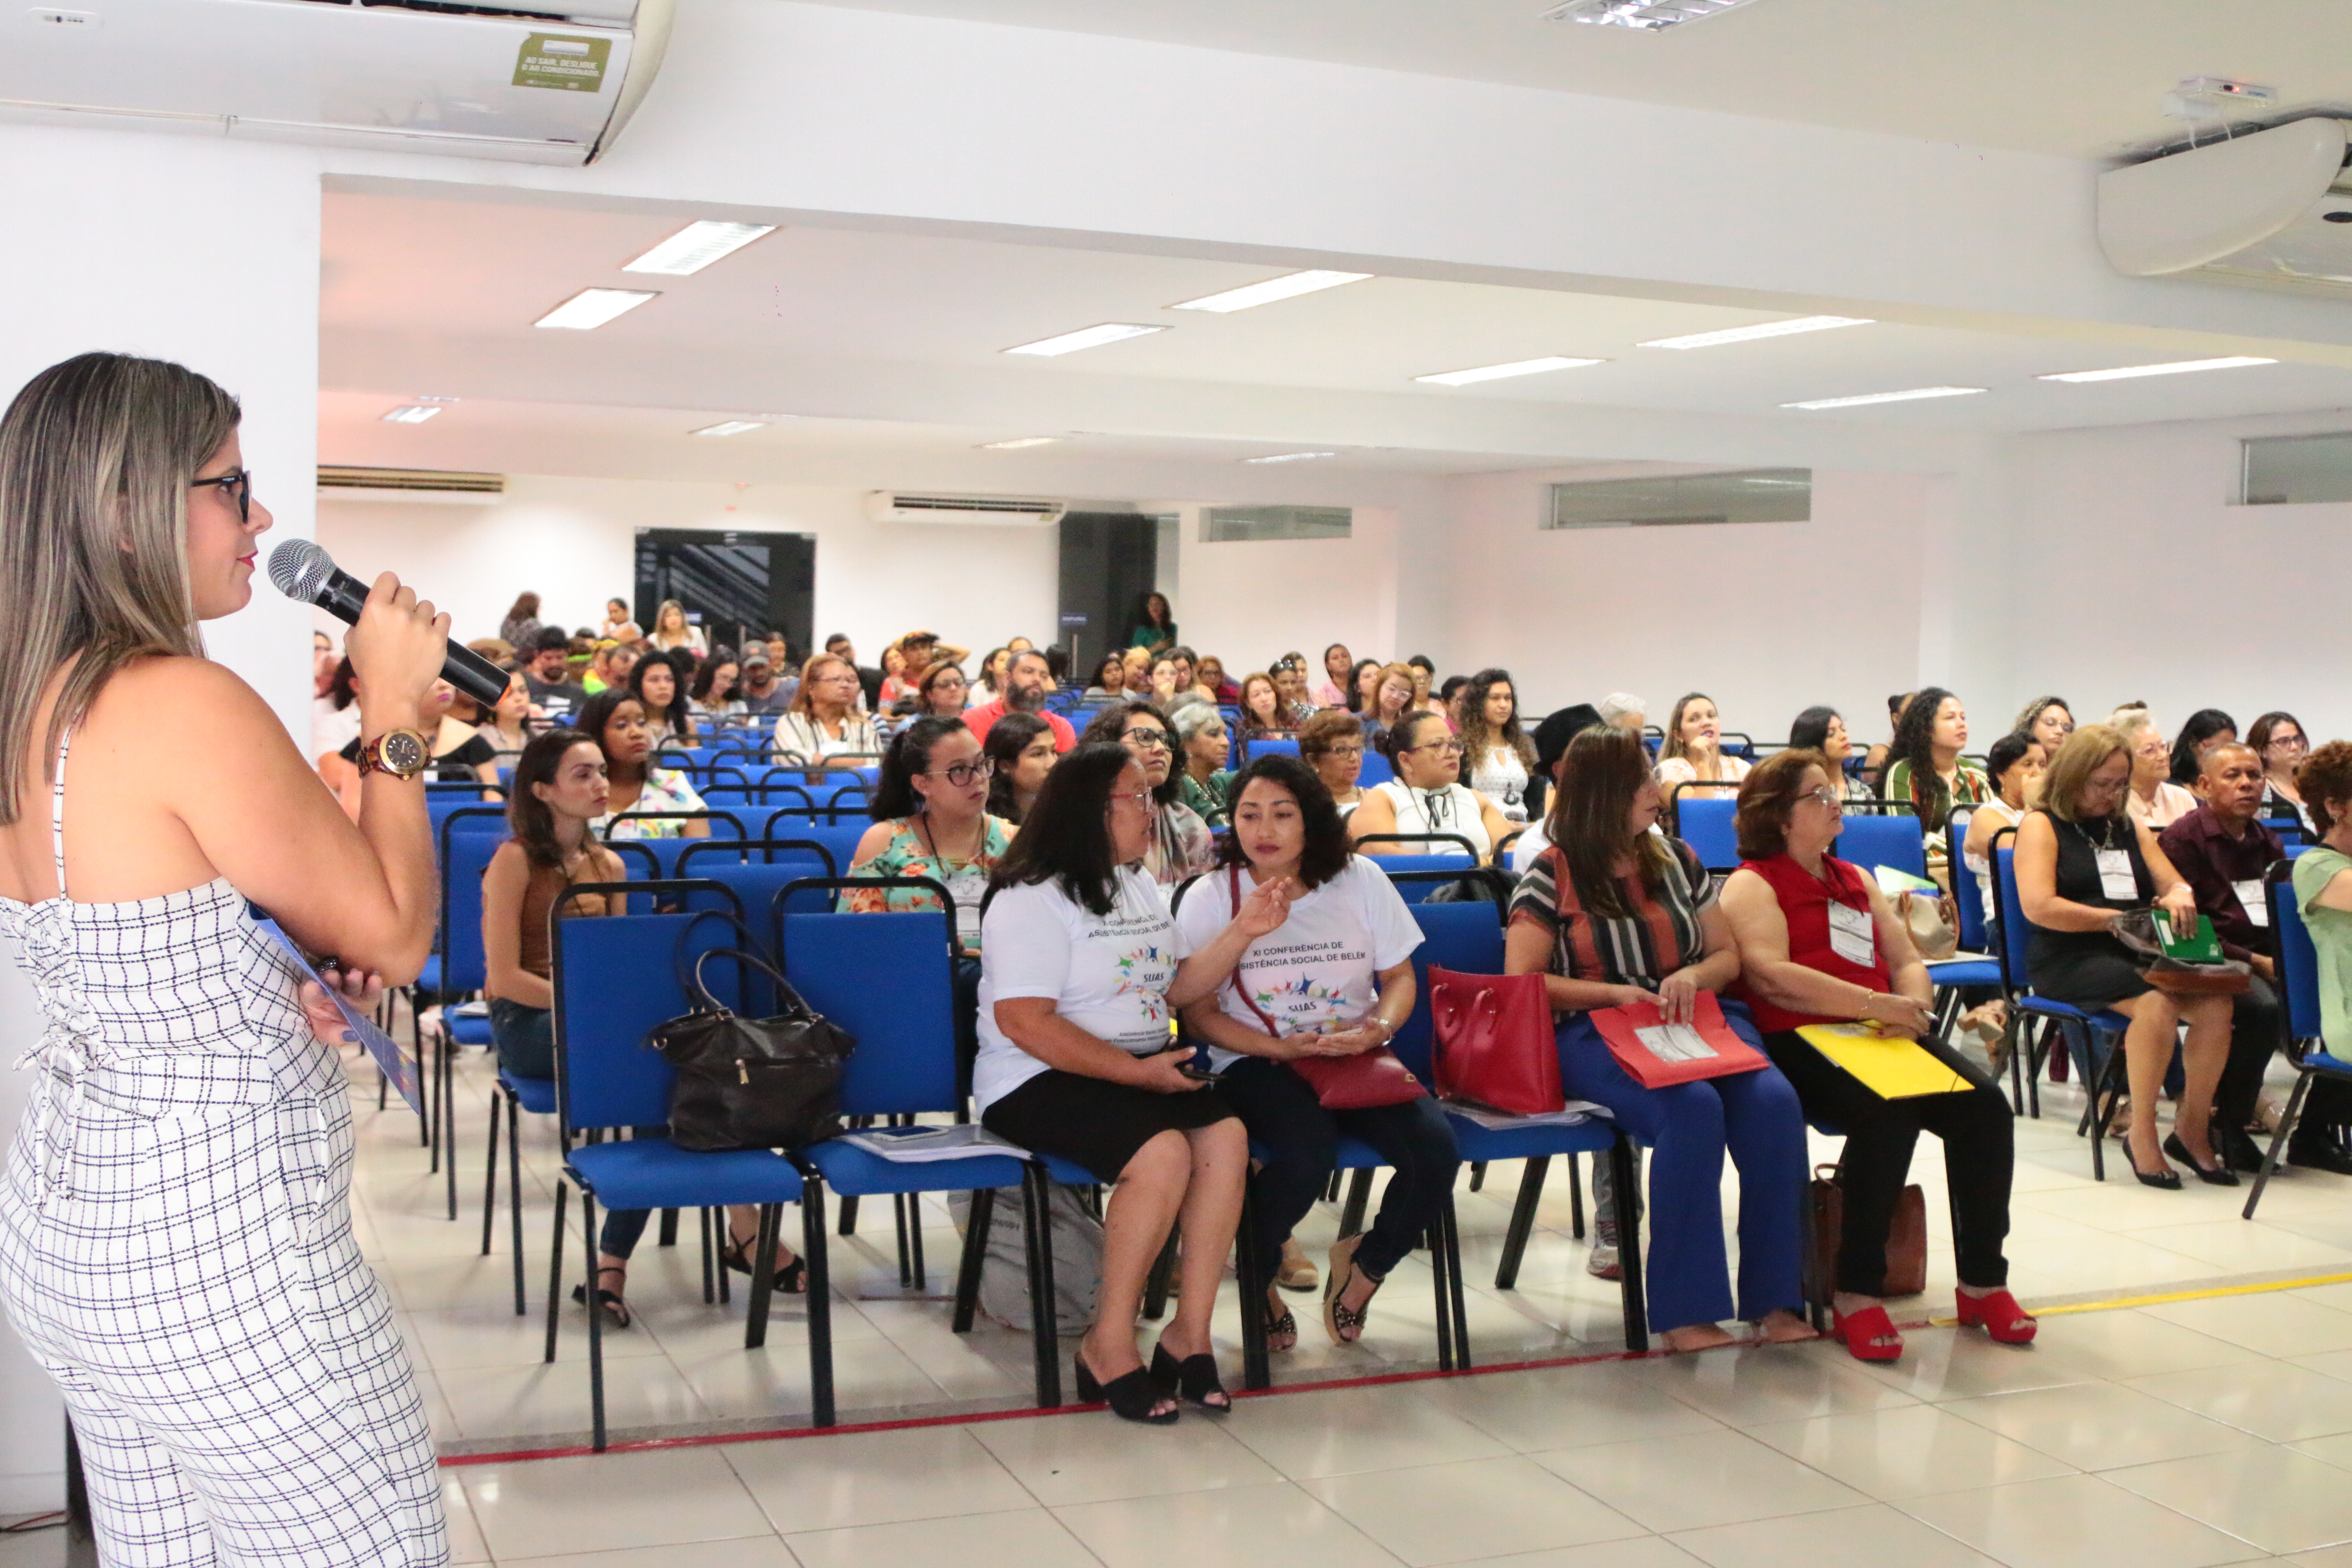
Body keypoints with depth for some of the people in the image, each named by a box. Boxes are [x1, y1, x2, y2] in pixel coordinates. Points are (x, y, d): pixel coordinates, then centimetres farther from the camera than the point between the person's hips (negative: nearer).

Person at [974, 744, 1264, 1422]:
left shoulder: (1140, 888, 18)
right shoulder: (1032, 900, -10)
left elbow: (1176, 989, 19)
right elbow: (1024, 1022, -19)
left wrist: (1243, 932, 5)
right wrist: (1138, 1071, -21)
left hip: (1144, 1068, 8)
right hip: (1040, 1082, -8)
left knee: (1226, 1136, -20)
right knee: (1163, 1154, -31)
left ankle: (1190, 1332, -13)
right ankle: (1109, 1346, -17)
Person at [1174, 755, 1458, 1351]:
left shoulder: (1359, 880, 5)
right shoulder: (1211, 898, -2)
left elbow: (1400, 977, 11)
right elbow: (1199, 1013, -3)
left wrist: (1378, 1028, -11)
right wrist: (1282, 1048, -16)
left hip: (1357, 1058, 3)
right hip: (1256, 1062, -3)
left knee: (1435, 1149, -24)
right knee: (1308, 1156, -35)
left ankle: (1366, 1262, 9)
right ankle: (1258, 1276, -1)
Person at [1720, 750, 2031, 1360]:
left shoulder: (1856, 879, 26)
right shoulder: (1752, 885, 2)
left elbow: (1907, 960, 20)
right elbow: (1771, 977, -15)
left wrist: (1912, 1006, -5)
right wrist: (1874, 1003, -21)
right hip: (1799, 1045, -7)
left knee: (1986, 1107, -17)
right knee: (1889, 1114, -34)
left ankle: (1983, 1280, -8)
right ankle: (1857, 1292, -25)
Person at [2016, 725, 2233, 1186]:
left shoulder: (2131, 827, 23)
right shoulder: (2042, 826, 3)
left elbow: (2174, 884, 22)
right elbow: (2038, 906, -10)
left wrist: (2179, 896, -4)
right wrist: (2116, 919, -11)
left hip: (2136, 956, 6)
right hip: (2066, 959, -6)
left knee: (2216, 1004, -23)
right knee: (2157, 1002, -34)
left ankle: (2191, 1128, -7)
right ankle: (2142, 1134, -20)